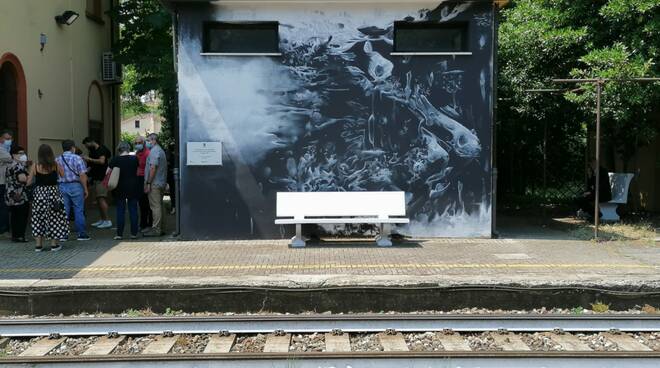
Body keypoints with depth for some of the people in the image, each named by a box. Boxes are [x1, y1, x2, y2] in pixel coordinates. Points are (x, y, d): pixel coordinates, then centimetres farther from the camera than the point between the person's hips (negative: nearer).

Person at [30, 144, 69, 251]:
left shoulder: (35, 166, -6)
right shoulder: (56, 165, -7)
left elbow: (29, 181, -3)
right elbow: (63, 176, -1)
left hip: (39, 193, 1)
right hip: (53, 192, -1)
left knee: (39, 218, 11)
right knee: (54, 218, 9)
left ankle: (39, 244, 12)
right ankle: (54, 244, 12)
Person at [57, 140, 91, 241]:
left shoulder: (57, 160, 6)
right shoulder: (77, 158, -5)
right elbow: (82, 175, -10)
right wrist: (85, 189, -4)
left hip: (62, 186, 4)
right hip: (75, 186, -4)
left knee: (64, 211, 8)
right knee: (79, 210, 2)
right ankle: (81, 234, 3)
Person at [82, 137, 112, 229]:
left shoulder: (102, 149, -7)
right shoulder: (92, 151, 20)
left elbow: (102, 161, -21)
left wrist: (89, 159, -16)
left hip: (102, 178, -9)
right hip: (95, 178, 9)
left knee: (101, 199, -14)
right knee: (98, 200, 8)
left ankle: (107, 221, -14)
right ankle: (102, 220, 13)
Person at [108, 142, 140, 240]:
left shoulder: (115, 160, -5)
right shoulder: (134, 159, -2)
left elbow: (108, 173, 0)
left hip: (120, 188, -1)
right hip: (133, 187, 1)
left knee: (120, 211, 4)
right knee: (133, 210, 6)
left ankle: (119, 234, 4)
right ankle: (134, 233, 7)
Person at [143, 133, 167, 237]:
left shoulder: (154, 151, -12)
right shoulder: (161, 150, 20)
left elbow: (153, 168, -20)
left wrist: (148, 183, -19)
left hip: (155, 183, -10)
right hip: (161, 183, 10)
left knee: (155, 206, -9)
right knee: (159, 206, 12)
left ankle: (156, 229, -9)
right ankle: (159, 228, 16)